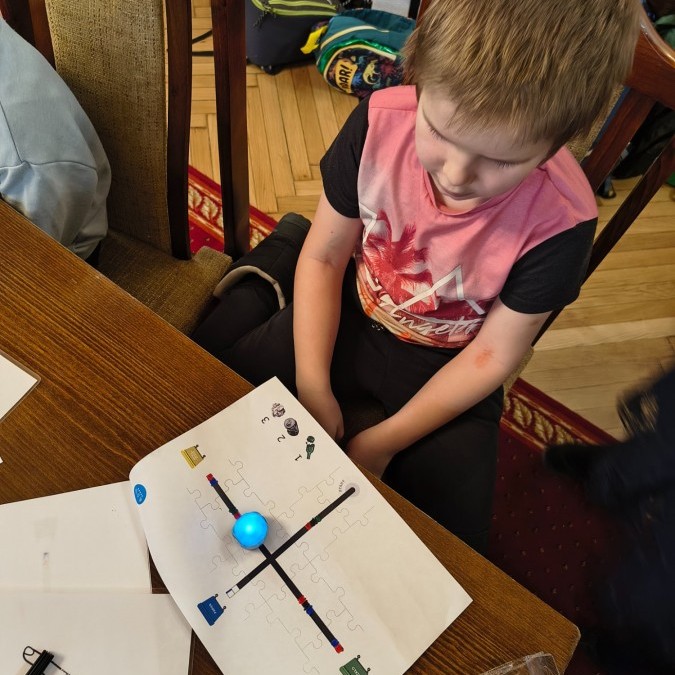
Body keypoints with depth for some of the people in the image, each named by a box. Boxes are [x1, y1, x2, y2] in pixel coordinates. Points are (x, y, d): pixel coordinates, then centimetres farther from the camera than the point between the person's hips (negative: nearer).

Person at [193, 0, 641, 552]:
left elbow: (492, 354, -15)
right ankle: (280, 267, 17)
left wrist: (386, 441, -15)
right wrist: (312, 386, -15)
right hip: (348, 316, 1)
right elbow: (326, 256, -11)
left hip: (447, 365, 0)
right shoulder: (380, 122, -23)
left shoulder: (561, 219, -27)